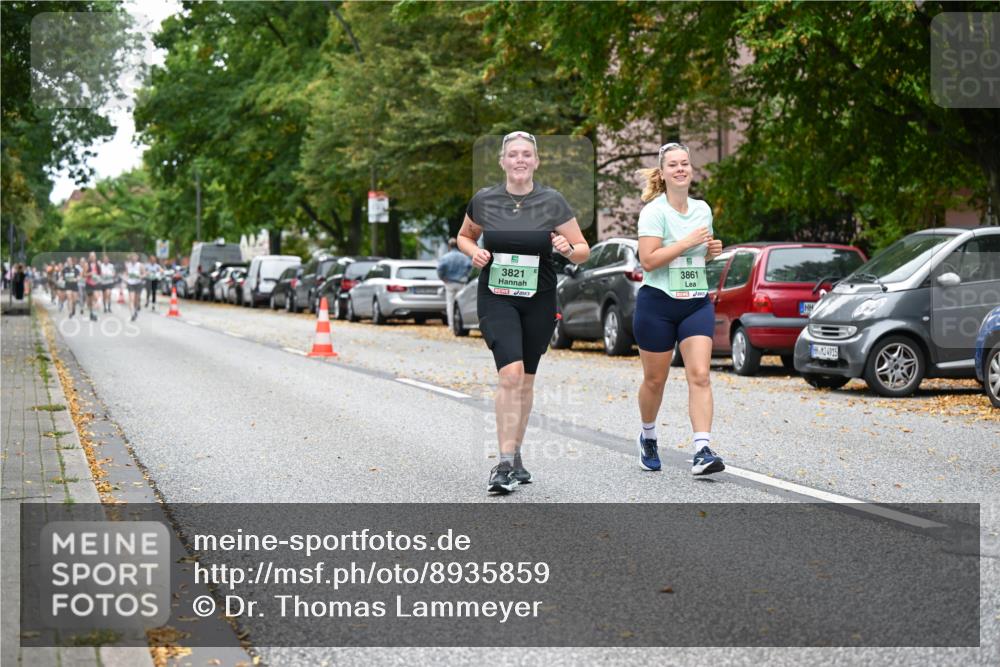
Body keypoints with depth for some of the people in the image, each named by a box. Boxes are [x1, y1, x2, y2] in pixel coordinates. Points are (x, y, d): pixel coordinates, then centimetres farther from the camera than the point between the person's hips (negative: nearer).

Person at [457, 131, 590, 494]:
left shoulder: (552, 201, -4)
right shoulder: (483, 200, -2)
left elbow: (583, 250, 0)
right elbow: (464, 236, 16)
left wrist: (567, 248, -21)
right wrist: (474, 252, -6)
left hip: (539, 300, 2)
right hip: (496, 297, -2)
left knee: (526, 379, 11)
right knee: (510, 372, -19)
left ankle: (515, 457, 27)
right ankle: (505, 463, -17)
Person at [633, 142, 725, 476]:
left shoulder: (702, 209, 10)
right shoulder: (654, 210, -9)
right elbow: (648, 260, -19)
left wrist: (712, 250, 4)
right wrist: (688, 241, -21)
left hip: (697, 303, 4)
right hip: (657, 303, -4)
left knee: (699, 376, -11)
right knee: (655, 379, 9)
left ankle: (702, 451, -18)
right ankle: (647, 438, 34)